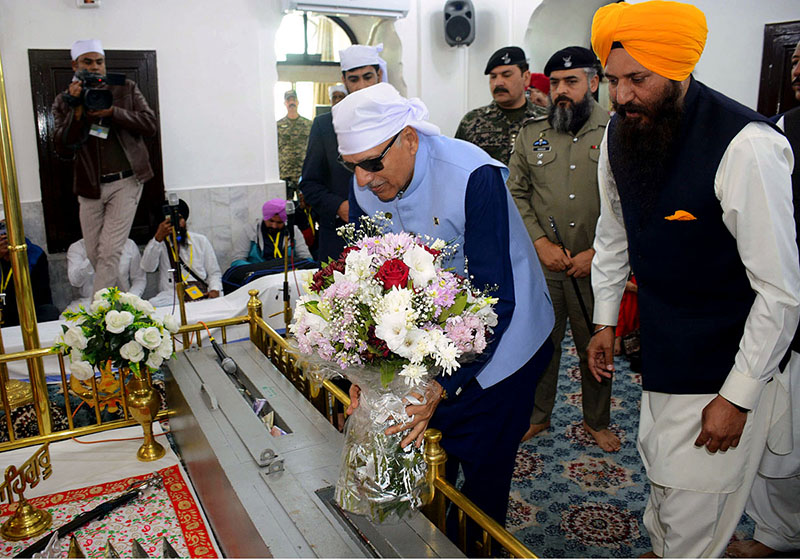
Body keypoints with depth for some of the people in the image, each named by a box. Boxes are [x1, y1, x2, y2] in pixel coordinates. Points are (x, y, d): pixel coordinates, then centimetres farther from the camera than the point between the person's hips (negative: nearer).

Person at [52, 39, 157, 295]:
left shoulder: (126, 89, 7)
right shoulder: (65, 102, 8)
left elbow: (151, 125, -3)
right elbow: (63, 148, -2)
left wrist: (113, 112, -15)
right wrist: (77, 111, -13)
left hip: (126, 183, -3)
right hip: (90, 188, 3)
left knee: (110, 253, -11)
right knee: (94, 255, 7)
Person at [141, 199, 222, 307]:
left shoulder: (201, 240, 18)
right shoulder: (158, 244, 14)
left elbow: (214, 273, 17)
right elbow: (147, 267, -6)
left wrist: (215, 290, -6)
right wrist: (158, 238, -15)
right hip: (170, 296, 0)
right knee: (153, 305, -34)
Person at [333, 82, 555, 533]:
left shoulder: (474, 176, -30)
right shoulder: (366, 188, -11)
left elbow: (494, 299, -30)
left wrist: (443, 388, -34)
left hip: (497, 344, -5)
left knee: (483, 470, 4)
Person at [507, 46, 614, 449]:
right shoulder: (531, 132, 6)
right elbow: (515, 194, 5)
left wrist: (597, 253, -12)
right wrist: (541, 243, -7)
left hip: (596, 266, -1)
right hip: (540, 264, 2)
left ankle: (596, 421, 35)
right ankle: (537, 416, 34)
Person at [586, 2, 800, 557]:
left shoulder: (748, 147, -26)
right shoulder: (618, 135, -5)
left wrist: (737, 397, -16)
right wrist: (606, 321, 13)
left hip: (726, 360, -6)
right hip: (660, 344, 6)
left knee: (694, 505, 5)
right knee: (660, 466, 24)